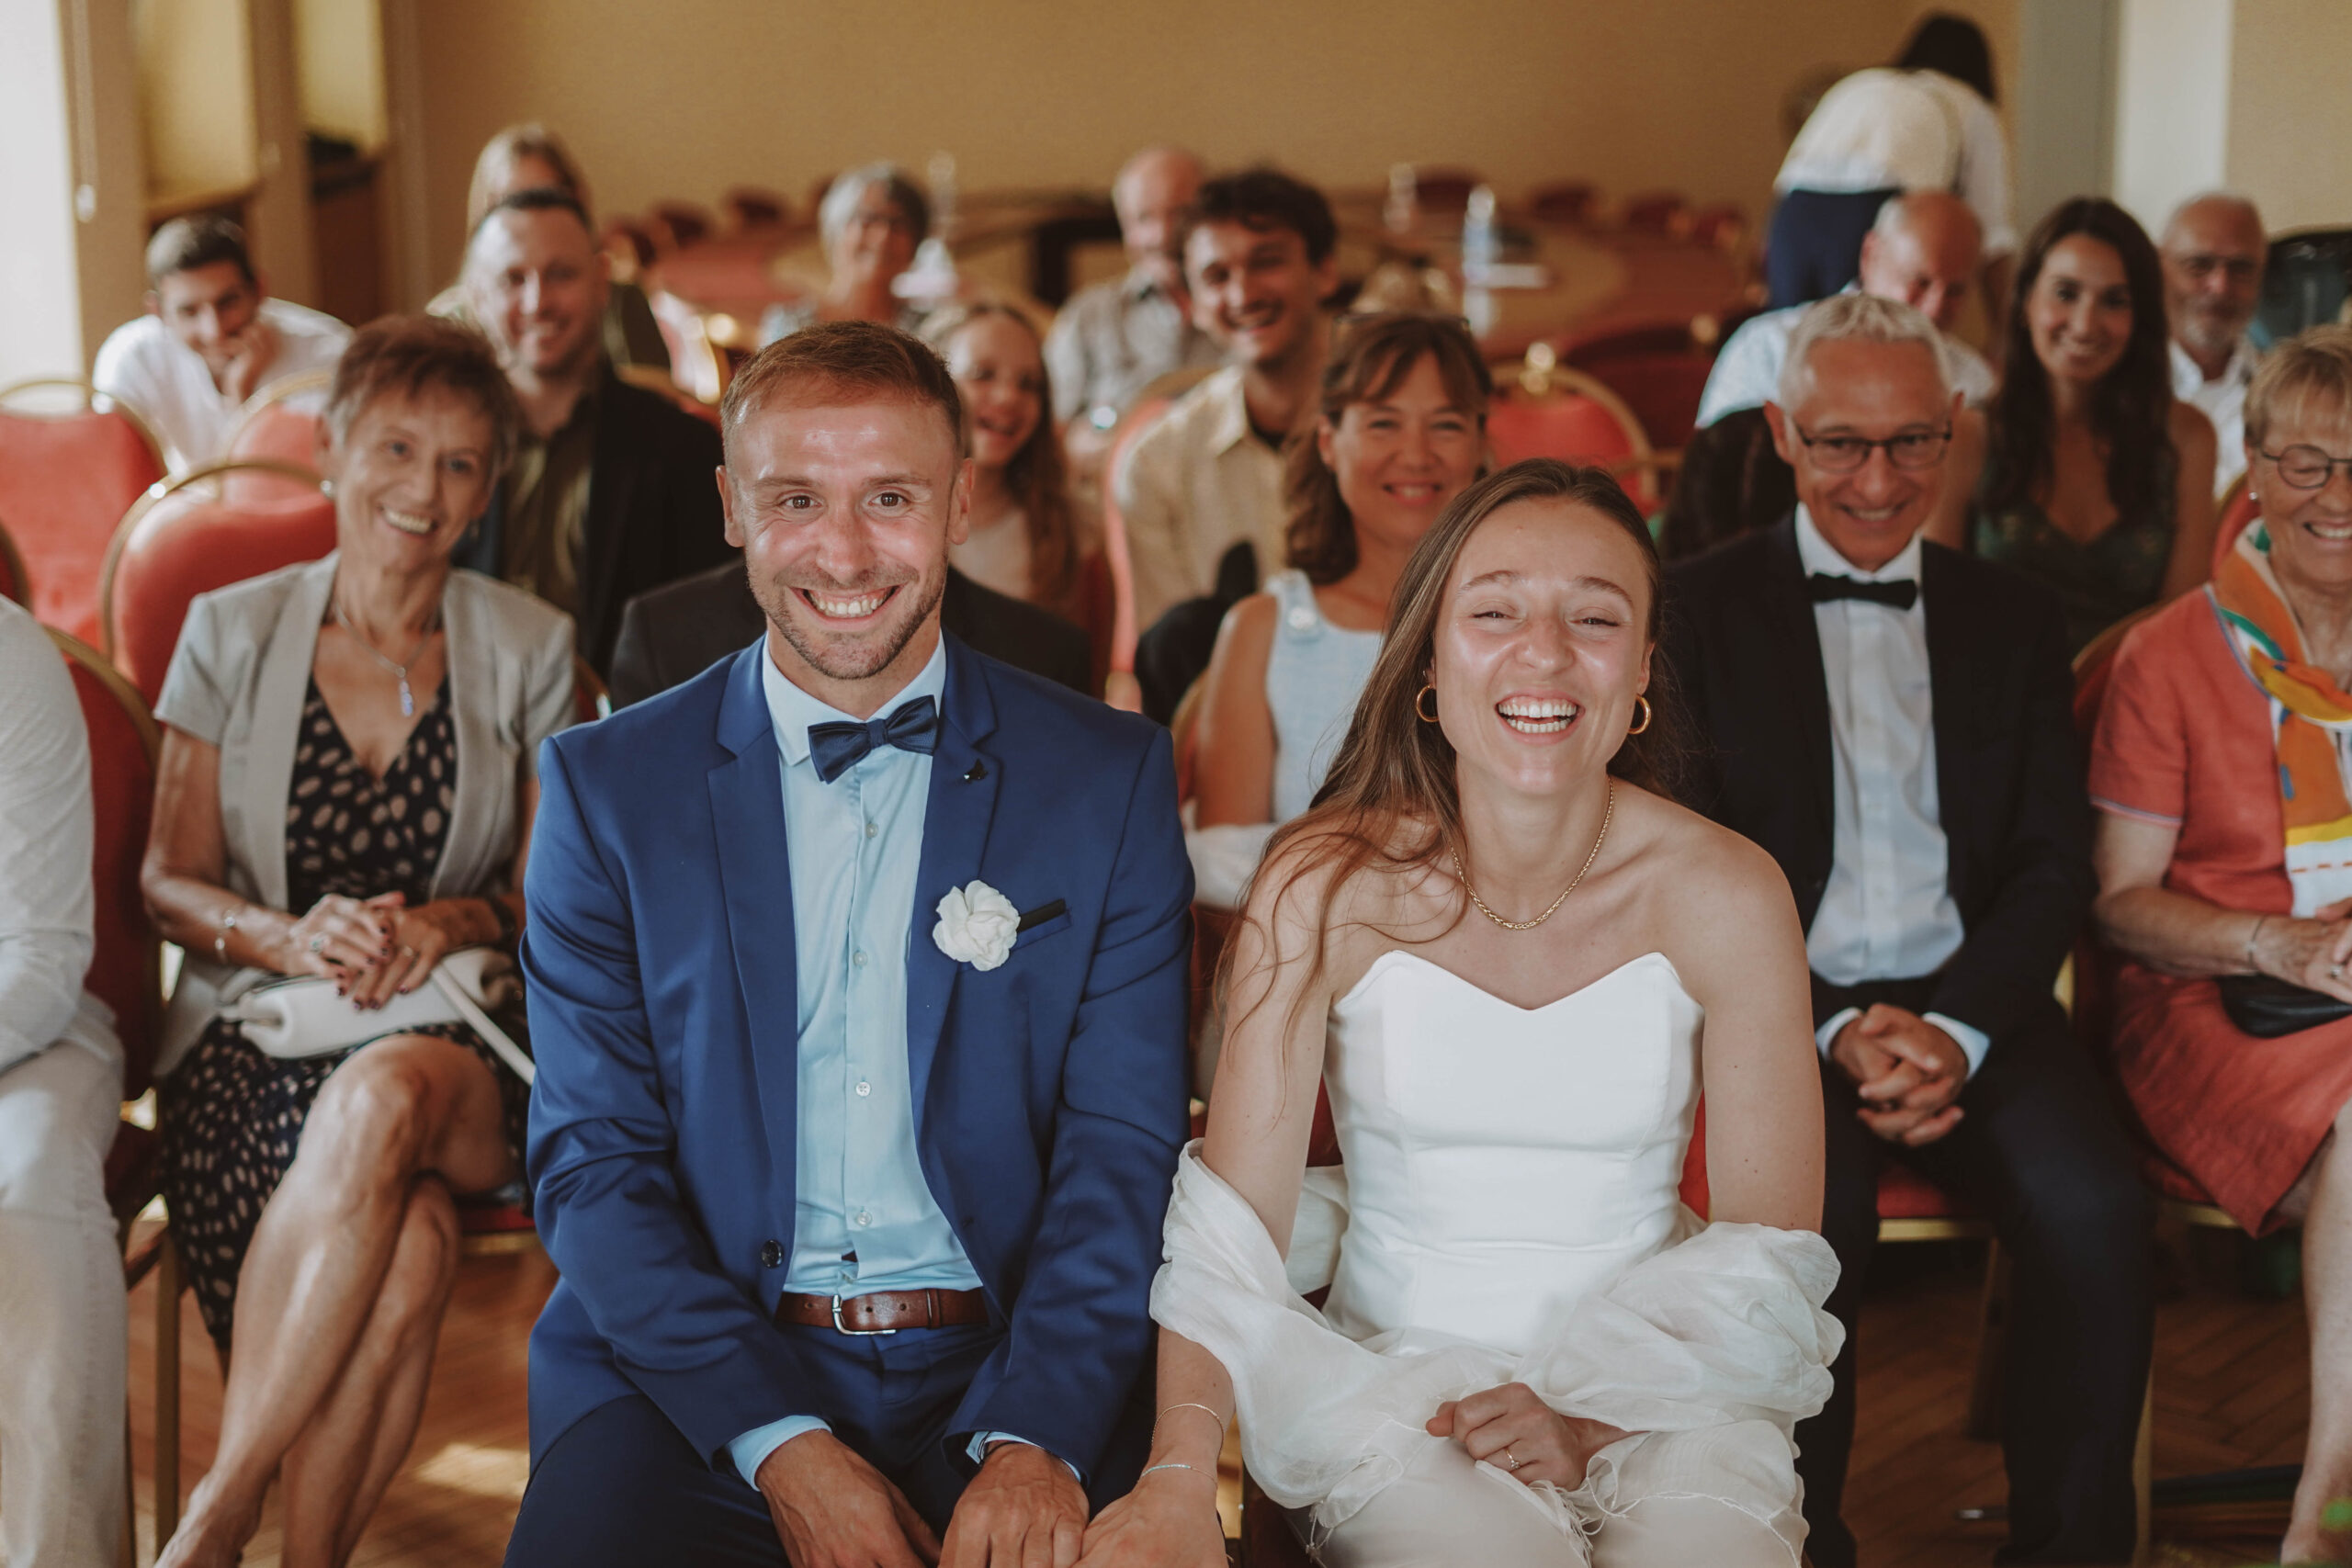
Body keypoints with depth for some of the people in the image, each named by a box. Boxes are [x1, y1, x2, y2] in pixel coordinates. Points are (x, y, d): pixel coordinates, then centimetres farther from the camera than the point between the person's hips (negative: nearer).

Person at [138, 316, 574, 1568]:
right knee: (410, 1246, -35)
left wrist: (449, 924, -13)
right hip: (254, 1037, 0)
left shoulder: (528, 649, 8)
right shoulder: (232, 633, 9)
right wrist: (291, 938, -13)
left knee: (382, 1097, -39)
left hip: (458, 1041, 0)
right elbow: (168, 882, 8)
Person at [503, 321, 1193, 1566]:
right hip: (692, 1374, 0)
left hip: (1011, 1366, 0)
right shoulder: (607, 786, 6)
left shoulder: (1112, 780, 6)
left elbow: (1122, 1146, 1)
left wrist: (1035, 1438, -15)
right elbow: (592, 1162, 1)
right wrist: (784, 1446, -12)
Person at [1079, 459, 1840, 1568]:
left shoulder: (1725, 896, -8)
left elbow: (1771, 1249, -2)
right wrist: (1180, 1478, -29)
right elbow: (1231, 1222, -14)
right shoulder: (1328, 885, -10)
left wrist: (1593, 1419, -15)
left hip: (1664, 1383, 2)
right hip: (1390, 1382, -1)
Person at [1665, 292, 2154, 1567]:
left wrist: (1956, 1030, -10)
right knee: (1813, 1219, -32)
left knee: (2096, 1214, -25)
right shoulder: (1701, 610, 6)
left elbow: (2053, 865, 9)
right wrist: (1835, 1030, -13)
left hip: (1972, 1004, 3)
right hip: (1783, 1010, -2)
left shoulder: (2012, 621, 16)